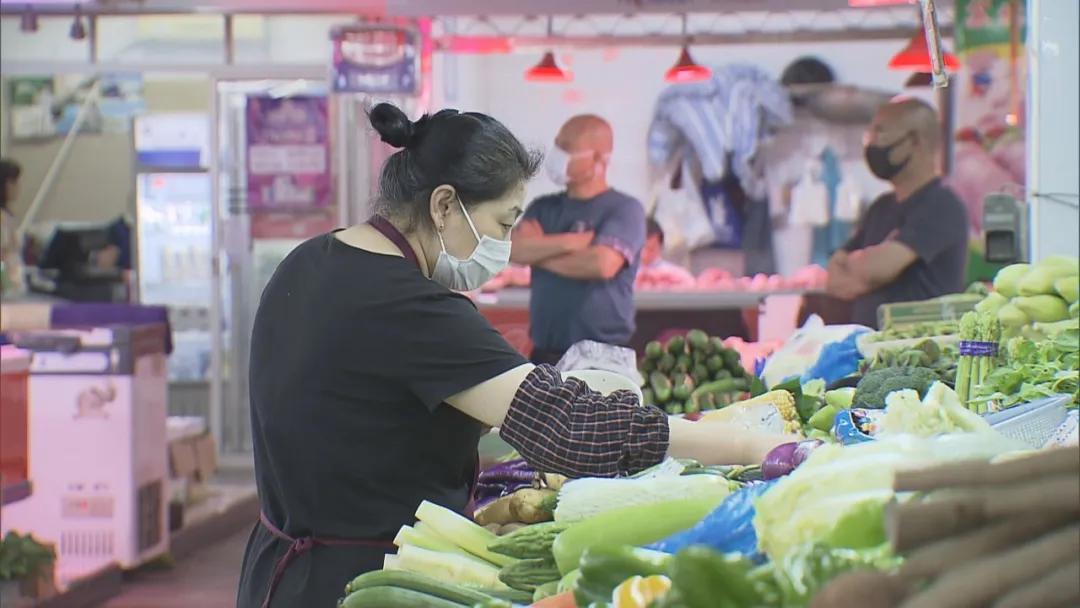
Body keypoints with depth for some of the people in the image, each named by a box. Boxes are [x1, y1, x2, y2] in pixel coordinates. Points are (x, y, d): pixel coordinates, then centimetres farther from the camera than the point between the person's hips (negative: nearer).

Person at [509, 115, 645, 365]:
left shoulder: (624, 209, -3)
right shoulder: (543, 208, 15)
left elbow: (602, 264, -18)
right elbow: (515, 249, -1)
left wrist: (541, 253, -3)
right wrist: (571, 242, -12)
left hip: (603, 356, -5)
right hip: (545, 354, 5)